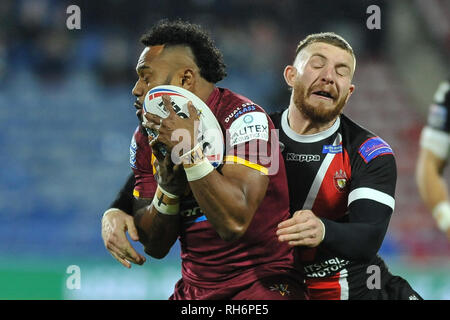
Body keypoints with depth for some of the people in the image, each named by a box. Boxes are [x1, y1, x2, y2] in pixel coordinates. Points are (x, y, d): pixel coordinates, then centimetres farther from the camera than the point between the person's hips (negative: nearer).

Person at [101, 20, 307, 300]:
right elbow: (155, 247, 6)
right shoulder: (147, 138, 8)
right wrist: (167, 191, -12)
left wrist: (191, 150, -25)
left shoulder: (242, 118, -11)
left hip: (263, 284, -6)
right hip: (194, 289, 6)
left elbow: (234, 224, -23)